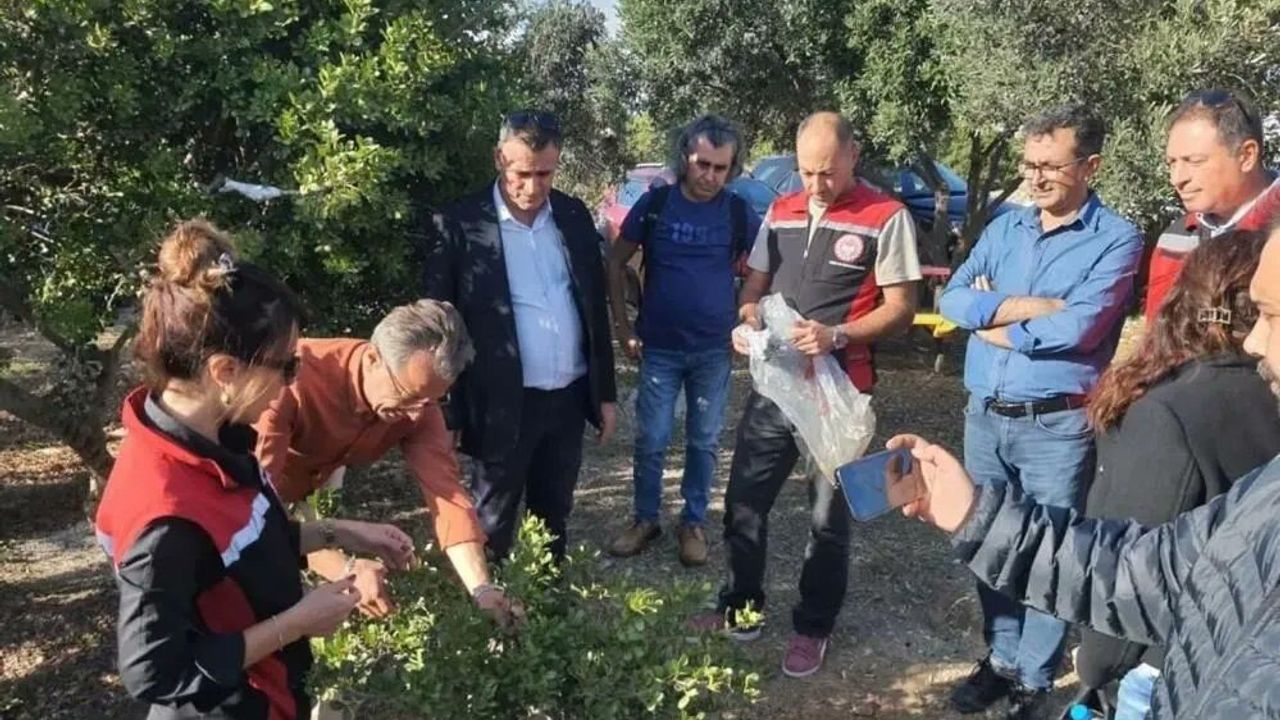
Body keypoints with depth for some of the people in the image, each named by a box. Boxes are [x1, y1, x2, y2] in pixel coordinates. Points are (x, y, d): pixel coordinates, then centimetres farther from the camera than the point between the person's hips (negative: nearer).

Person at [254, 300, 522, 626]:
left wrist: (483, 590, -38)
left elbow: (445, 490, -26)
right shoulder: (296, 376, -39)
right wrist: (344, 569, -52)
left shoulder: (419, 406, -21)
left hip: (298, 501, 5)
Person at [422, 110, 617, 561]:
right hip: (503, 403, -4)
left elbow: (595, 306, 10)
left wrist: (605, 392, 10)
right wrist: (442, 410, -9)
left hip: (569, 397, 5)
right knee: (493, 523, 10)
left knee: (555, 517, 18)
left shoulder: (574, 216, 4)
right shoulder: (459, 224, -10)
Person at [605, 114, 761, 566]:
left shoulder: (739, 212, -3)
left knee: (703, 442, 10)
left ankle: (694, 523, 25)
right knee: (650, 440, 4)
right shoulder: (655, 203, -4)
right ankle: (645, 519, 22)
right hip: (659, 347, 0)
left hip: (715, 350, 1)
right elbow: (616, 262, 3)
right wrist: (622, 325, -2)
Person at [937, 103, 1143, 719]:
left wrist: (994, 321, -7)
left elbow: (1078, 327, -20)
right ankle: (1001, 659, 33)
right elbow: (951, 299, -1)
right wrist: (1026, 307, -14)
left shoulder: (1116, 239, -7)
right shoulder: (1004, 228, 9)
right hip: (984, 415, 6)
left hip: (1057, 425, -5)